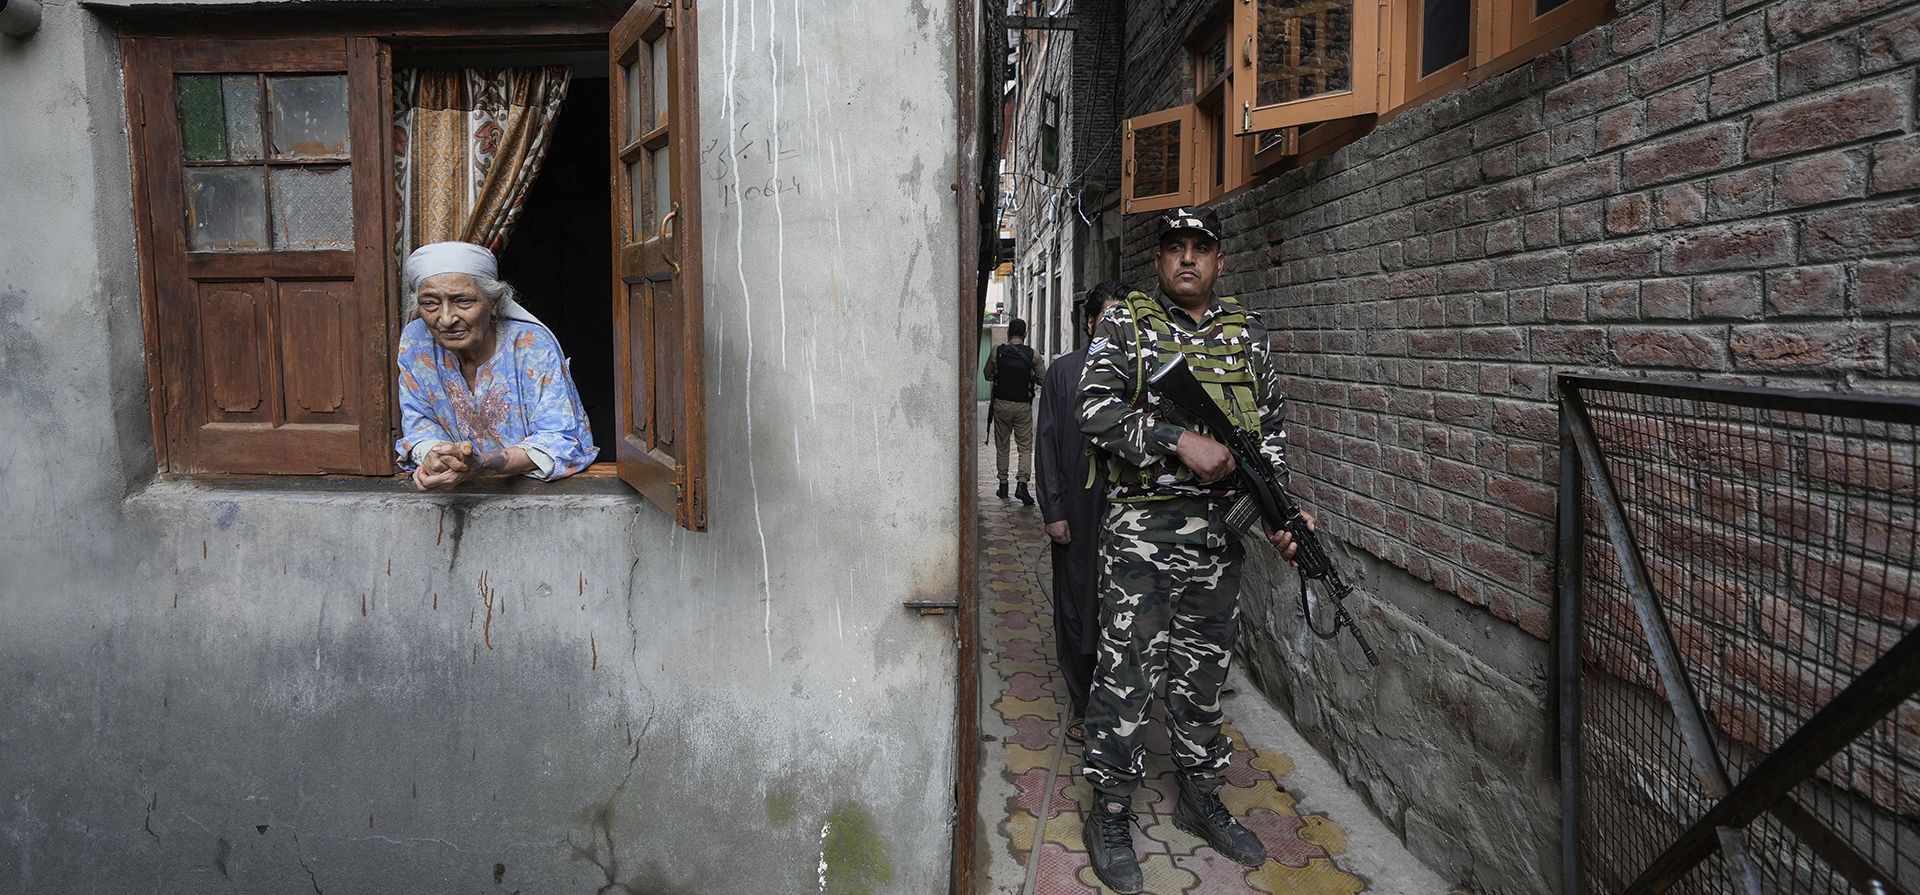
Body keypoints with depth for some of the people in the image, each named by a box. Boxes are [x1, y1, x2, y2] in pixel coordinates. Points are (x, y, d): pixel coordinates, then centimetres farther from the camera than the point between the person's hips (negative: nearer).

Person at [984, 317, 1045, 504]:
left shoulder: (997, 352, -3)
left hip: (1001, 404, 1)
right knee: (1026, 447, 3)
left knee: (1001, 446, 13)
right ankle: (1022, 483, -13)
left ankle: (1003, 484, 17)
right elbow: (1043, 380, -3)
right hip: (1023, 405, -1)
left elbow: (988, 376, 8)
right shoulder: (1033, 355, -6)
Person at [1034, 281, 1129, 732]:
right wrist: (1053, 510, -4)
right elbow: (1047, 443, 1)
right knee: (1076, 607, 7)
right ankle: (1084, 706, 21)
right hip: (1078, 509, -1)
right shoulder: (1063, 370, 2)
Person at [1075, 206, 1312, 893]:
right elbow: (1095, 410, -13)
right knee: (1128, 670, 0)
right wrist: (1182, 439, -21)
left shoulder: (1246, 331, 11)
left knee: (1204, 669, 15)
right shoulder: (1125, 323, -1)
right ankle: (1110, 813, 14)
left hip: (1222, 529, 4)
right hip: (1143, 529, -4)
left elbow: (1272, 424, 11)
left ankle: (1201, 799, 30)